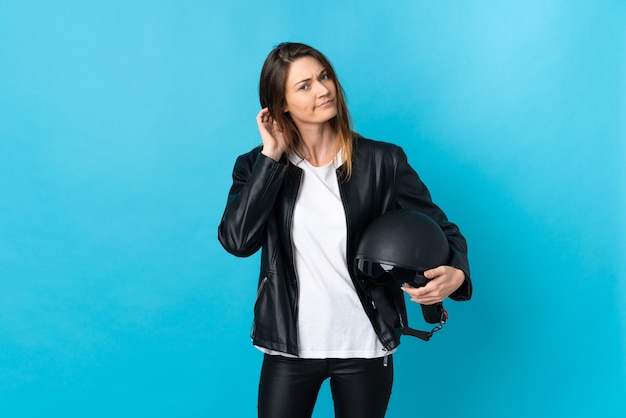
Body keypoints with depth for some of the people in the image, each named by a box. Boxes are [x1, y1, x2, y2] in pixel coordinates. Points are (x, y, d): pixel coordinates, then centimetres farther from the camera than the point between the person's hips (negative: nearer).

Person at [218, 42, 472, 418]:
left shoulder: (382, 162, -6)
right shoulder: (258, 166, -2)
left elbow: (439, 229, -2)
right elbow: (237, 241, -16)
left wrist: (456, 274, -23)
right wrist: (270, 157, -16)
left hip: (364, 347, 0)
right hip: (290, 346, 1)